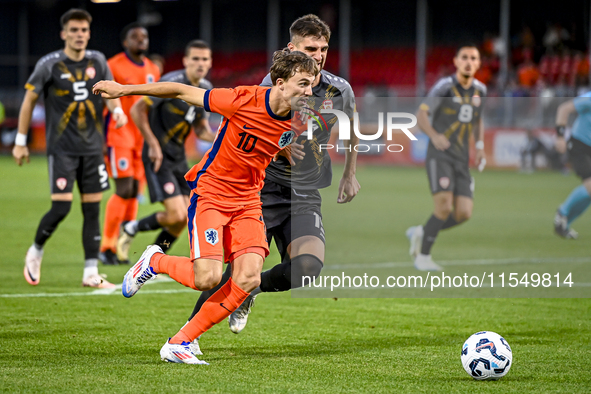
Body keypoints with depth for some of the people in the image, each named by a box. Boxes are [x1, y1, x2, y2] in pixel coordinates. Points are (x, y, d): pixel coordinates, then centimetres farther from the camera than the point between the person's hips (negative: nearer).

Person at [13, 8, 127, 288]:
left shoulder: (97, 61, 4)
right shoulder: (50, 65, -6)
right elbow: (29, 100, 1)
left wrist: (117, 110, -9)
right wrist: (20, 142, 1)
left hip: (92, 148, 4)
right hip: (61, 148, -4)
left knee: (92, 209, 2)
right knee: (61, 207, -11)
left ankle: (91, 273, 6)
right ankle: (35, 252, 15)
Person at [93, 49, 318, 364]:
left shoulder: (294, 124, -5)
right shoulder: (244, 101, -21)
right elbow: (183, 92, -11)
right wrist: (124, 90, -7)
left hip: (248, 202, 5)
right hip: (210, 193, -5)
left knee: (248, 279, -14)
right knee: (208, 277, -20)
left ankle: (179, 343, -2)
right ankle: (154, 261, 14)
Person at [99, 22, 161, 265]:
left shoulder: (153, 70, 13)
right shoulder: (114, 66, -6)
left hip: (143, 137, 6)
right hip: (119, 135, -6)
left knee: (135, 192, 3)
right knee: (124, 190, -13)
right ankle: (107, 247, -4)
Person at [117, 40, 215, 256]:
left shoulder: (206, 88, 7)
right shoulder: (172, 82, -17)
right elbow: (137, 109, -15)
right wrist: (153, 145, -16)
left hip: (179, 157, 8)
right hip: (158, 157, -8)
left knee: (182, 219, 5)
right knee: (176, 215, -17)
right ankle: (131, 228, 8)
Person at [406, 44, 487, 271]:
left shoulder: (479, 90, 11)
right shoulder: (444, 86, -6)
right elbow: (421, 115, -7)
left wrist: (480, 146, 12)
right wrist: (434, 135, -25)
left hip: (462, 159, 6)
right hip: (440, 156, -6)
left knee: (463, 214, -6)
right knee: (444, 207, -19)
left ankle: (420, 233, 17)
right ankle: (423, 256, -3)